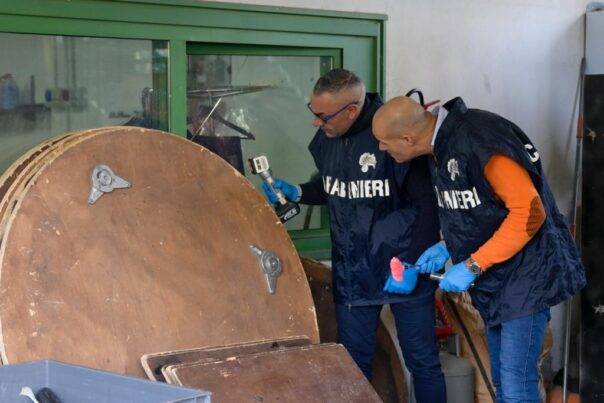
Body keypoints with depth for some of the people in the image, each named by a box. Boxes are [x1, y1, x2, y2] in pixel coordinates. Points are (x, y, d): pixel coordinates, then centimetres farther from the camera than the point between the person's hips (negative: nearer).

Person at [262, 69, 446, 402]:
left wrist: (412, 265, -19)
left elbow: (428, 202, -15)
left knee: (422, 361, 6)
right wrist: (296, 193, 3)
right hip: (351, 272, 6)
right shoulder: (326, 138, 3)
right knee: (354, 363, 12)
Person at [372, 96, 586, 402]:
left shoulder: (481, 141, -25)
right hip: (492, 279, 9)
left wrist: (472, 266, -22)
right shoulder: (439, 149, 4)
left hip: (526, 271, -9)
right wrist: (447, 247, 3)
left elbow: (529, 211, -26)